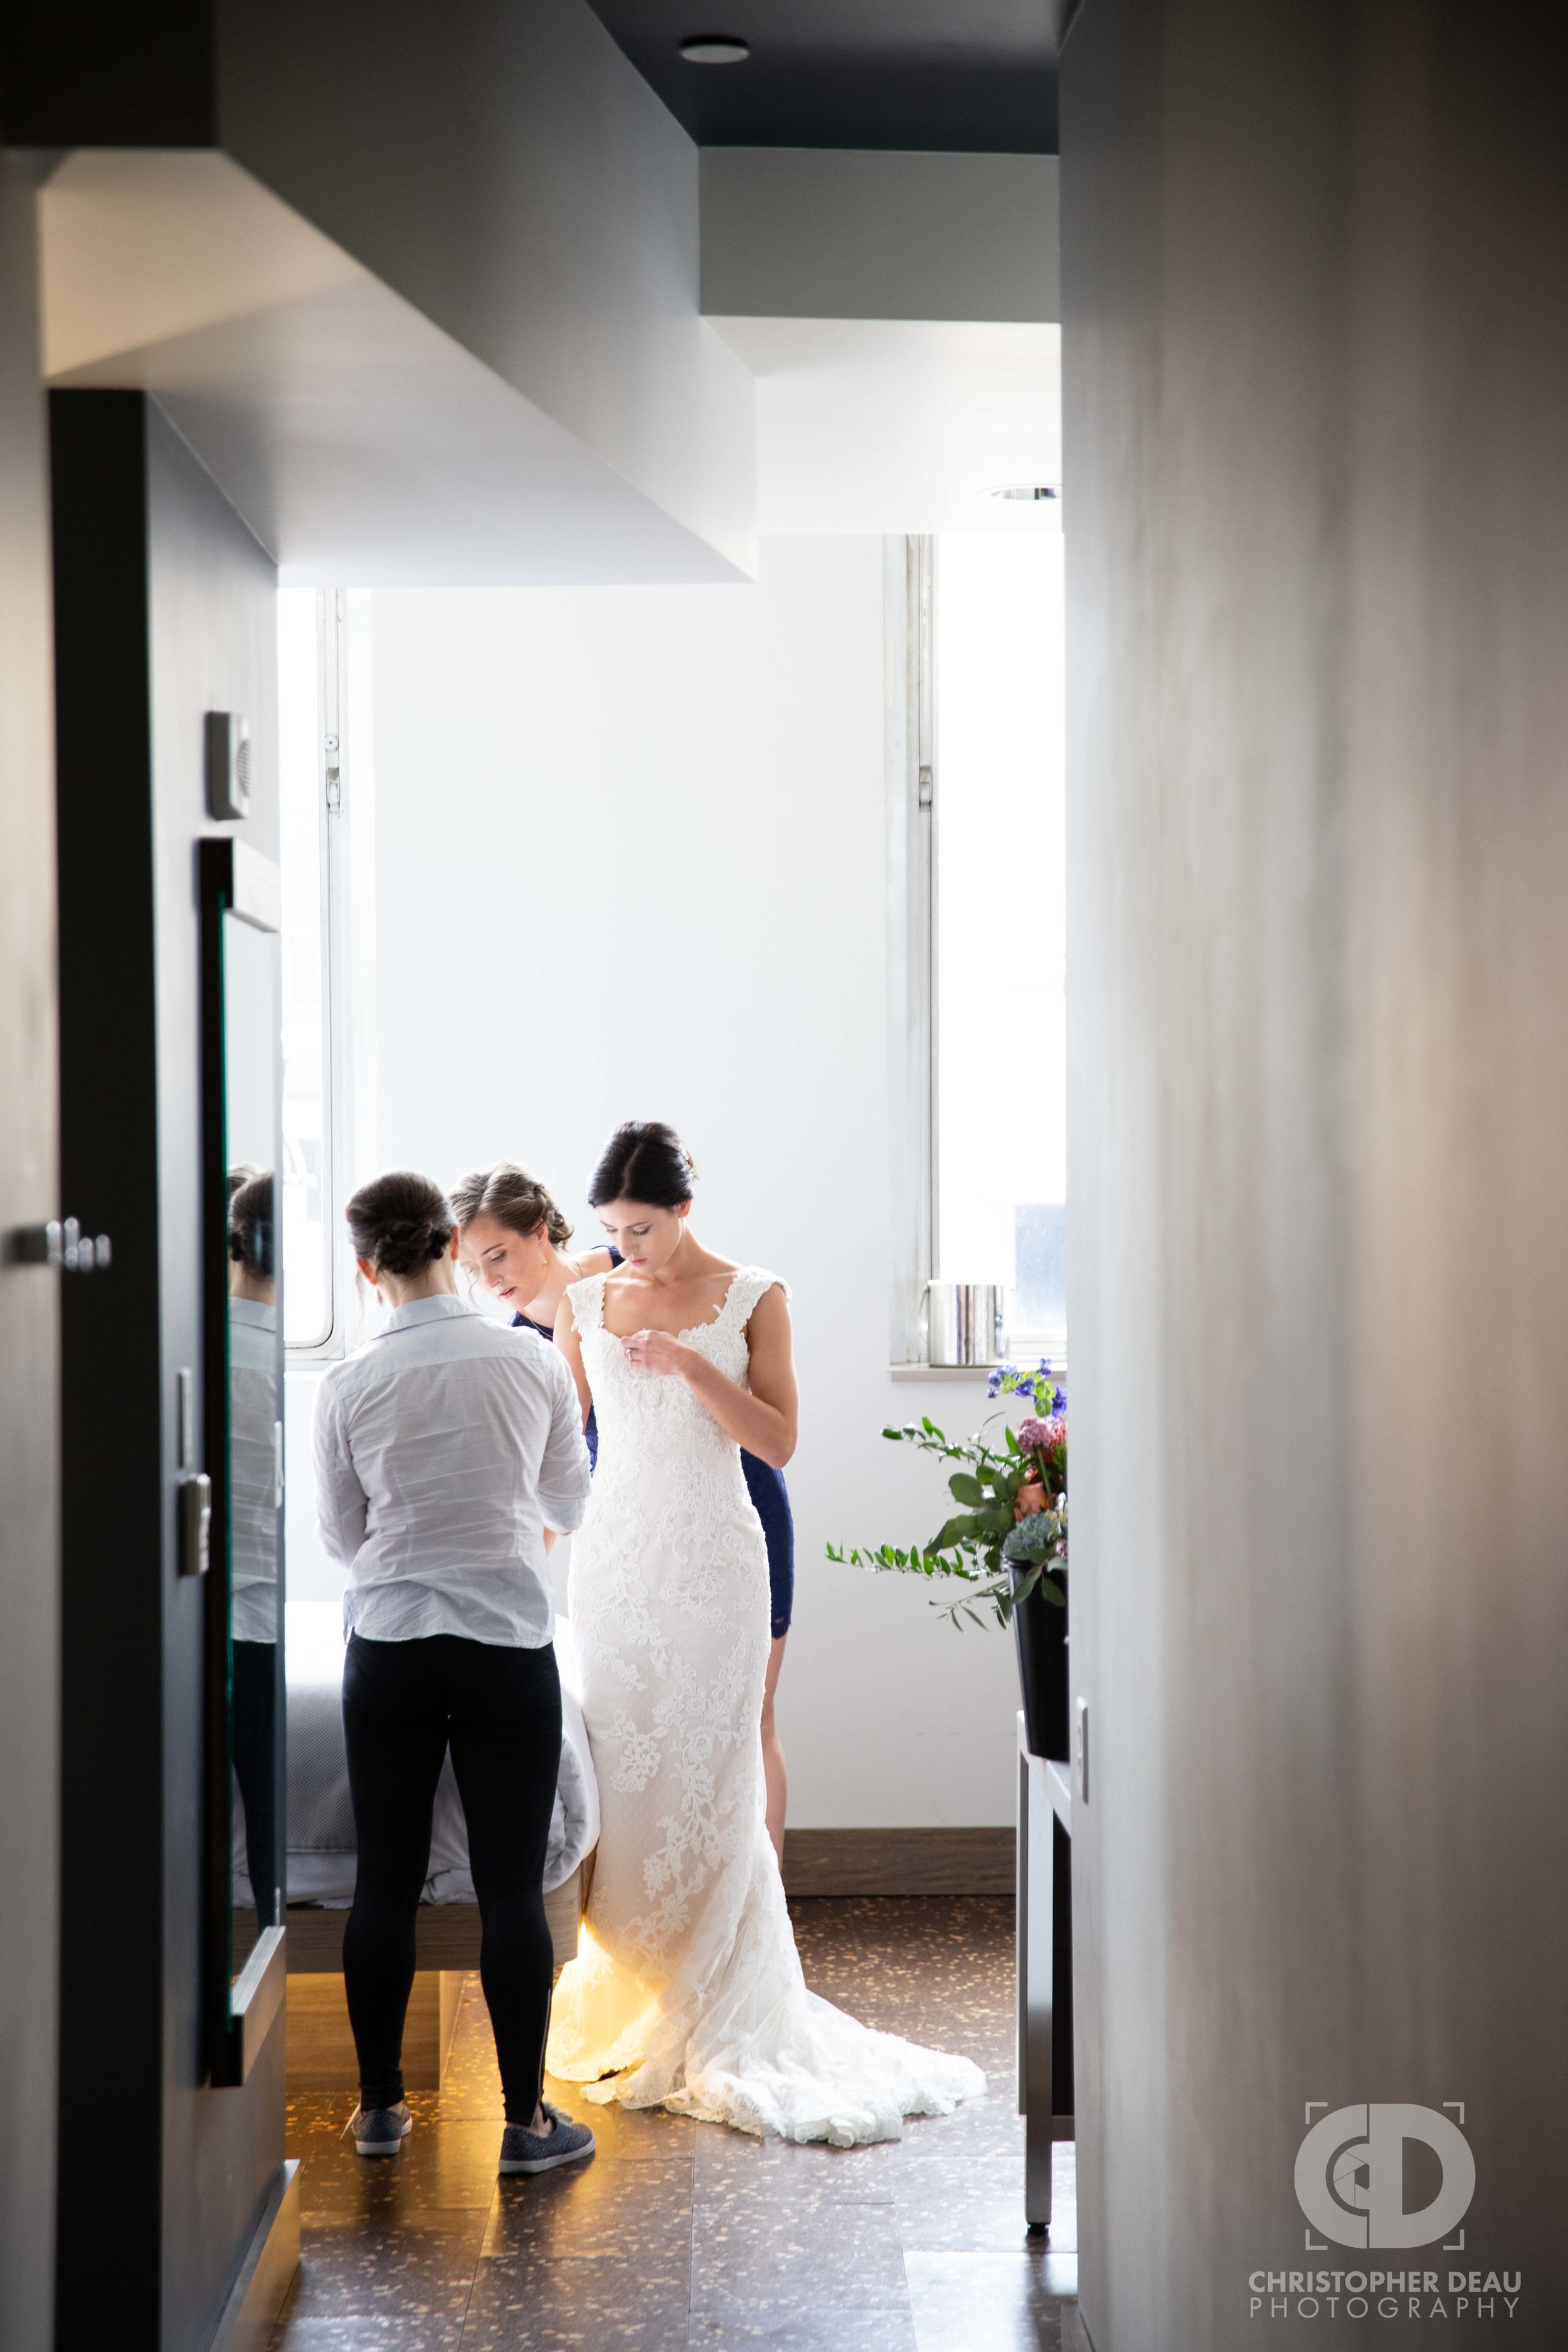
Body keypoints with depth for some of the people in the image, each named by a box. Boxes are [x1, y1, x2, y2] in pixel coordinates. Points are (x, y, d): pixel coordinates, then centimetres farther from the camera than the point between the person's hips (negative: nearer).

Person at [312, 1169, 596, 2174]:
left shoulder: (351, 1384, -4)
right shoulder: (533, 1362, -4)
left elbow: (342, 1534, 7)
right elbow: (570, 1505, 10)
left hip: (389, 1648, 1)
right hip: (508, 1646, -1)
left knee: (387, 1881, 10)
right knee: (512, 1887, 3)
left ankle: (381, 2105, 19)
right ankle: (527, 2118, 8)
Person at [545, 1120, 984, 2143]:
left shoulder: (753, 1299, 0)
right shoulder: (588, 1304, 8)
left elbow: (779, 1441, -5)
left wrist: (691, 1365, -16)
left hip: (713, 1561, -2)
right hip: (614, 1559, 3)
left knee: (706, 1778, -4)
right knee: (616, 1776, 0)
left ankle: (704, 2017, 5)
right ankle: (623, 2002, 11)